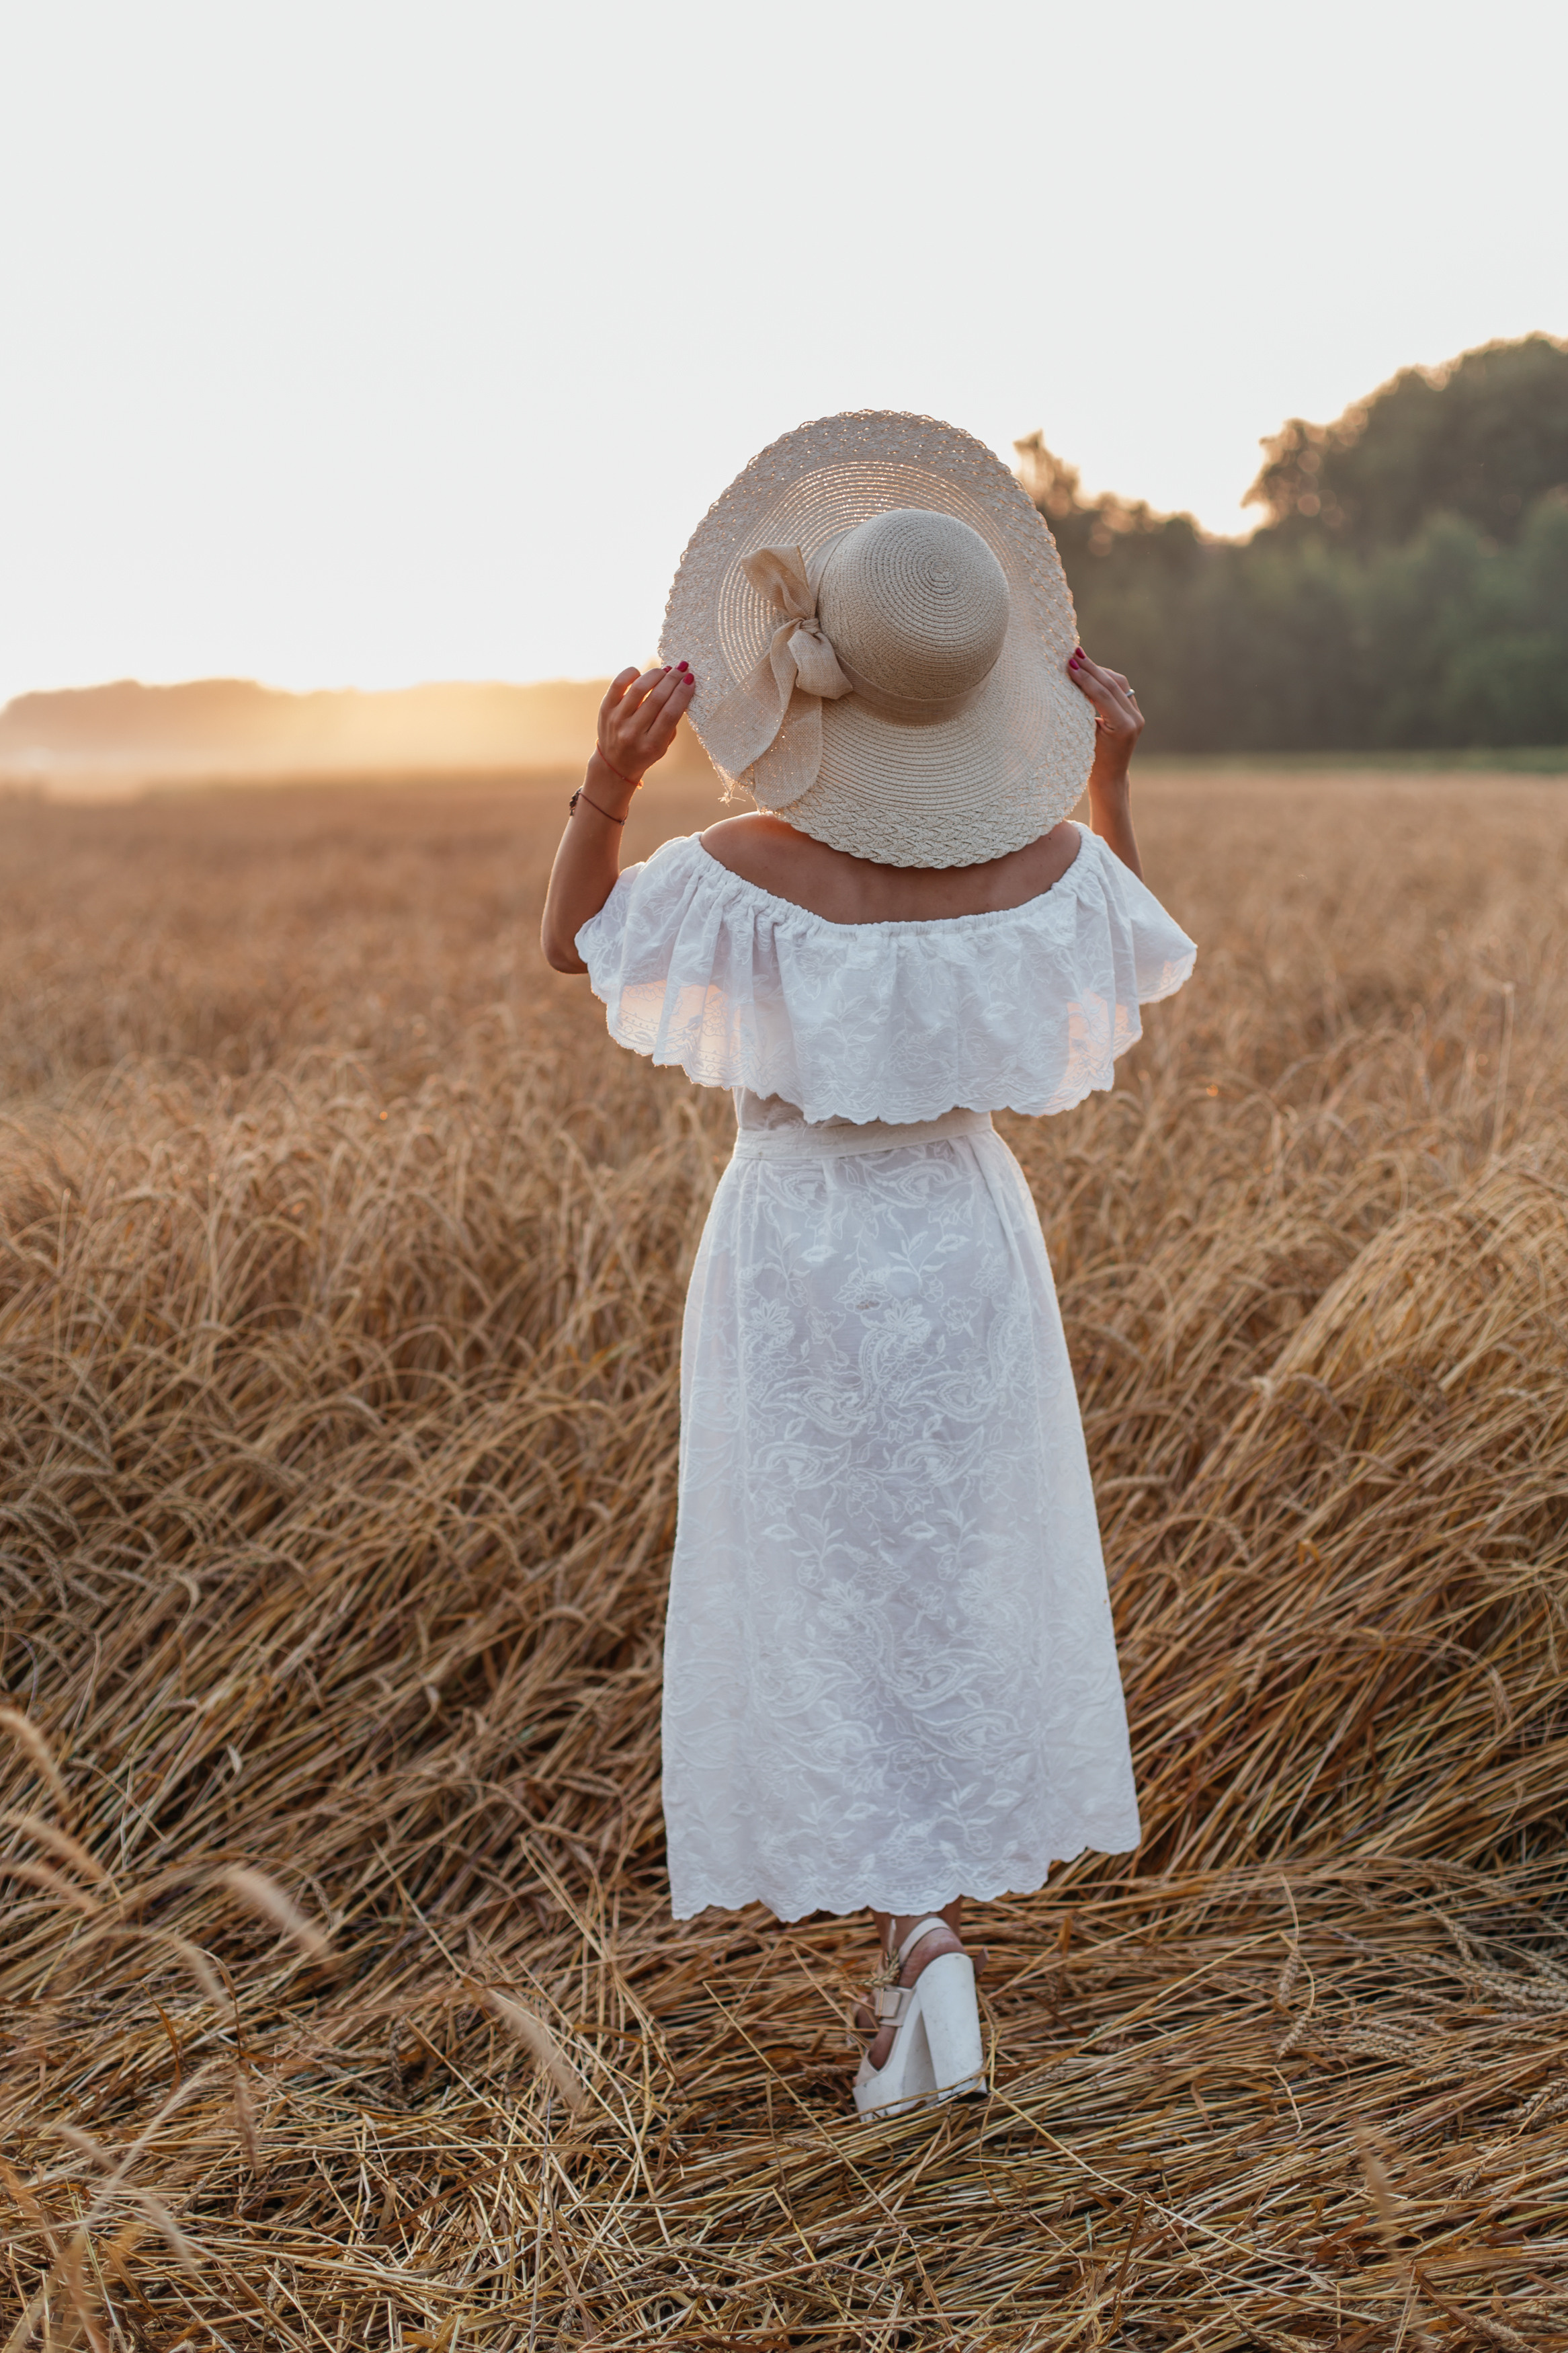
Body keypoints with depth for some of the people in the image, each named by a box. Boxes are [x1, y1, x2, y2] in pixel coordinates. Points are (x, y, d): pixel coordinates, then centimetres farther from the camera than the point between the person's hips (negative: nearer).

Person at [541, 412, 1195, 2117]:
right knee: (962, 1581, 20)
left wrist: (609, 779, -18)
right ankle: (926, 1902, 34)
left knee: (827, 1607, 9)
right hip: (967, 1241, 3)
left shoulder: (753, 873, -23)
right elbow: (1141, 963, 10)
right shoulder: (1048, 858, -13)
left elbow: (572, 948, -4)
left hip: (797, 1254, -3)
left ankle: (925, 1945, 3)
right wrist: (1110, 777, 3)